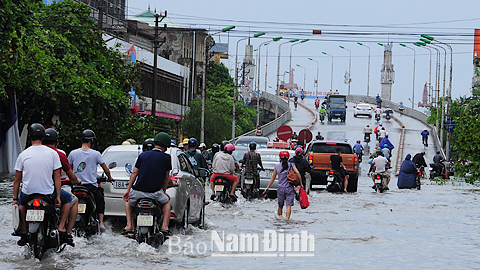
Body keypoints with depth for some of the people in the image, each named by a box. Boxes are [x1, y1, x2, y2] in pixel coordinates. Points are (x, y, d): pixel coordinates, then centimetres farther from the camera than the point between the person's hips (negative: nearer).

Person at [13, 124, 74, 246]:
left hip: (28, 193, 2)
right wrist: (58, 197, 3)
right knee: (68, 198, 26)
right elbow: (57, 177, -4)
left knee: (21, 200, 37)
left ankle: (24, 231, 24)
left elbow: (17, 180, 4)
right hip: (48, 193, -1)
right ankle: (61, 227, 10)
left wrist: (15, 199, 14)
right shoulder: (52, 153, -4)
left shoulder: (23, 155, -1)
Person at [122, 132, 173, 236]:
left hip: (138, 191, 1)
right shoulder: (166, 158, 3)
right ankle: (164, 226, 14)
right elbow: (166, 178, 7)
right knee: (167, 201, 30)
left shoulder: (142, 155, 7)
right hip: (156, 192, -1)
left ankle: (129, 225, 13)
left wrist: (128, 190, 12)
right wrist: (164, 192, 22)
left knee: (128, 202, 32)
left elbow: (134, 173, 7)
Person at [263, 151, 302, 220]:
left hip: (280, 188, 2)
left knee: (280, 206, 15)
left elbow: (273, 178, 8)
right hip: (289, 188, -2)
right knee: (289, 205, -5)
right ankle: (287, 219, -17)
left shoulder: (277, 166, 4)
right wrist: (300, 183, -5)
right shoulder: (291, 165, 1)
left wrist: (267, 187, 15)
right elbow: (297, 173, -13)